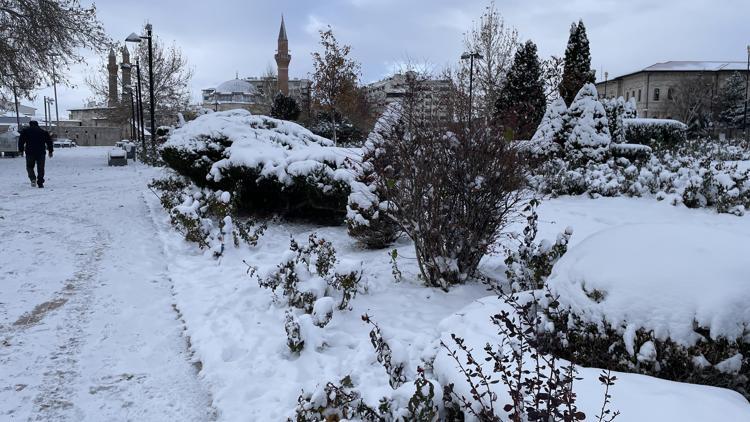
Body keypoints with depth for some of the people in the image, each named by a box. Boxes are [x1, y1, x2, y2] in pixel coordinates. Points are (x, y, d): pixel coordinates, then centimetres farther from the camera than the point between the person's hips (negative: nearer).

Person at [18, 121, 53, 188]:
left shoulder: (25, 131, 8)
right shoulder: (43, 131, 12)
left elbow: (21, 141, 3)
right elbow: (49, 141, 12)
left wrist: (21, 150, 8)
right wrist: (50, 151, 16)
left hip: (30, 152, -1)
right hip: (41, 152, 1)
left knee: (29, 167, 10)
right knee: (40, 168, 4)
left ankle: (33, 179, -14)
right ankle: (40, 183, 0)